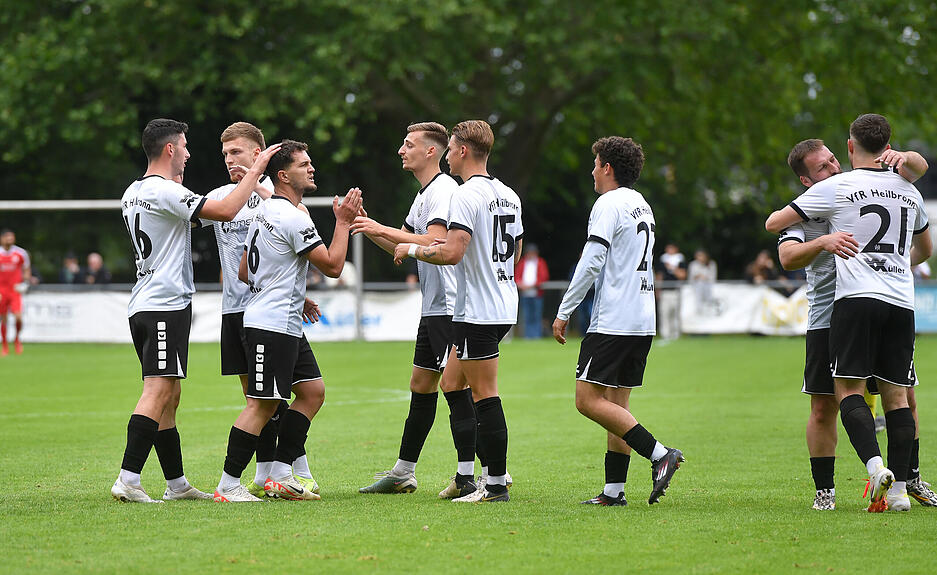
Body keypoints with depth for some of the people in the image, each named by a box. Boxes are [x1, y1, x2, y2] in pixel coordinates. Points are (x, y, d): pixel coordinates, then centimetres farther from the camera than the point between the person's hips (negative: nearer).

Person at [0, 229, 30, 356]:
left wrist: (25, 283, -5)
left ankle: (17, 338, 13)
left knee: (18, 317, -15)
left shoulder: (21, 253, 1)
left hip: (15, 290, 0)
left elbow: (26, 270, 13)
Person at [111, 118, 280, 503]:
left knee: (168, 397, 12)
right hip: (166, 304, -10)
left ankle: (176, 483, 14)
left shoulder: (133, 194, 16)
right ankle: (127, 480, -22)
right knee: (158, 392, -14)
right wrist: (255, 171, -9)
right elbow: (226, 211, -19)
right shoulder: (164, 192, -13)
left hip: (144, 306, 10)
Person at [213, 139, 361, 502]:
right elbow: (332, 266, -14)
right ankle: (228, 485, -7)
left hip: (286, 324, 11)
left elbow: (244, 273, 21)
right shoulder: (293, 217, -16)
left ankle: (279, 474, 11)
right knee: (263, 404, -10)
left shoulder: (265, 212, 16)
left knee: (313, 391, 12)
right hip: (272, 326, -11)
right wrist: (343, 222, -4)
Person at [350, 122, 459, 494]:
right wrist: (363, 224, 12)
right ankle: (403, 473, 17)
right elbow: (401, 246, 24)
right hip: (433, 309, 10)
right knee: (421, 386, 12)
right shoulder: (424, 194, 18)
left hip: (449, 308, -10)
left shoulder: (444, 190, -13)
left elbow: (433, 242, -26)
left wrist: (382, 229, -20)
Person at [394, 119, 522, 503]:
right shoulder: (508, 195, 13)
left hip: (478, 311, -10)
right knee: (452, 383, 16)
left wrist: (412, 249, -8)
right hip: (503, 305, 10)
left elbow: (451, 252, -25)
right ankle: (466, 475, 15)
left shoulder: (467, 195, -15)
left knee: (484, 396, -5)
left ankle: (496, 484, -1)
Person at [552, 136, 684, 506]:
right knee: (616, 405, 9)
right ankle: (614, 490, 6)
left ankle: (659, 454, -18)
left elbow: (591, 263, -16)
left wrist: (564, 312, -10)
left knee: (589, 400, -10)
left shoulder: (609, 204, -9)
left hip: (613, 321, -9)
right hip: (643, 321, 9)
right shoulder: (642, 205, 19)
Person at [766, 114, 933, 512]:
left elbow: (773, 224, 8)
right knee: (896, 393, 6)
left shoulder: (835, 187, 2)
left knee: (848, 388, -6)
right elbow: (925, 250, 34)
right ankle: (899, 489, 2)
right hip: (902, 302, 4)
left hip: (855, 299, -4)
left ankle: (875, 465, -27)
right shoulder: (909, 191, 17)